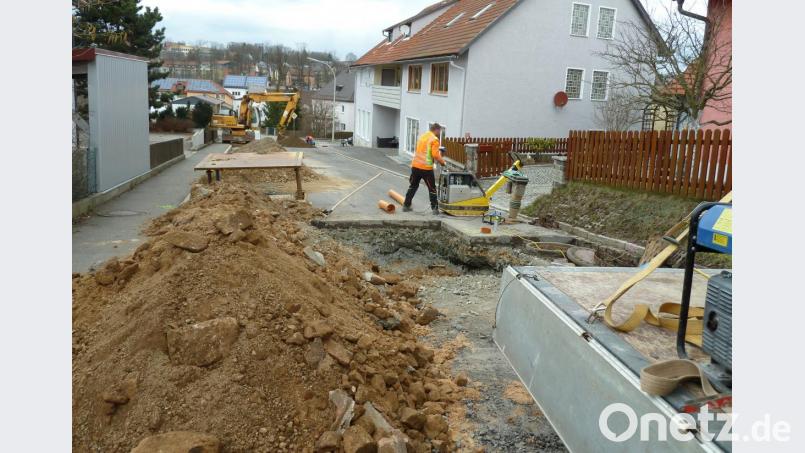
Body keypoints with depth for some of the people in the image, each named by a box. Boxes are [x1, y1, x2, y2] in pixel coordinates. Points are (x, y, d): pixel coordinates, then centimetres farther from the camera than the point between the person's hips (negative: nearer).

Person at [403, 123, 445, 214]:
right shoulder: (434, 139, -9)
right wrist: (442, 162, -2)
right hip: (426, 168, -6)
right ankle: (435, 208, 7)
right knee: (432, 189, 6)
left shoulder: (422, 136, 14)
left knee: (413, 186, 19)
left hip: (415, 166, 6)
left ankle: (406, 205, 22)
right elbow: (435, 155, -18)